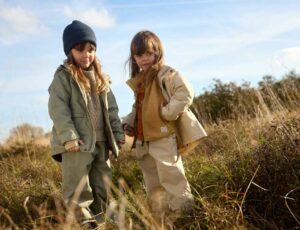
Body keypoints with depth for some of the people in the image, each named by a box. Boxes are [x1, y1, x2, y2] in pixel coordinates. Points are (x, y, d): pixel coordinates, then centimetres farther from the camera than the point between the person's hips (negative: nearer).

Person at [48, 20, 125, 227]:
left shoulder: (100, 78, 14)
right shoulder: (63, 77, -6)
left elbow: (111, 108, 18)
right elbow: (58, 110, -14)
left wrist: (118, 132, 11)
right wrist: (68, 137, -23)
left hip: (101, 142, 7)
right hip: (77, 143, -7)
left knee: (103, 188, 15)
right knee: (79, 190, -4)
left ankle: (101, 219, 26)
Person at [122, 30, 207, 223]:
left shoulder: (166, 74, -10)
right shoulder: (138, 81, 16)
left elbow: (186, 93, -23)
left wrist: (167, 112, -21)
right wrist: (128, 122, 11)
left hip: (164, 136, -9)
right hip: (144, 139, 9)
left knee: (171, 177, -5)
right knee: (153, 185, 16)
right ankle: (160, 217, 29)